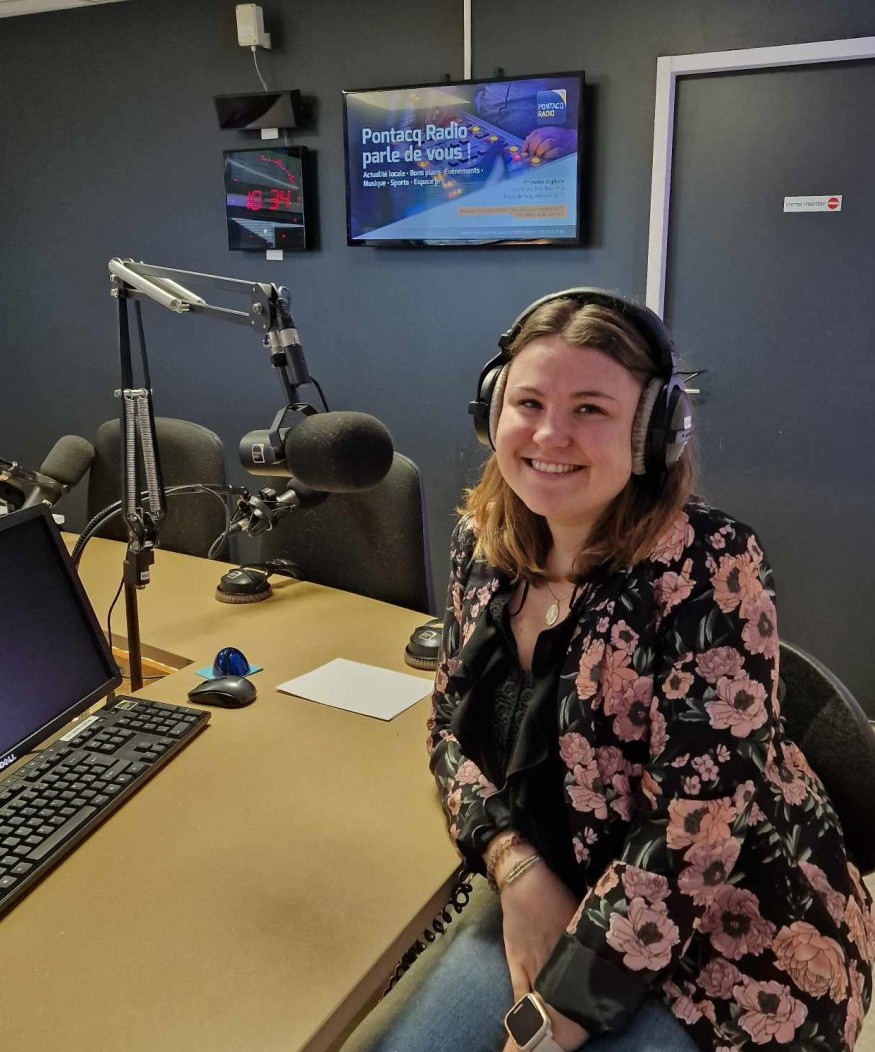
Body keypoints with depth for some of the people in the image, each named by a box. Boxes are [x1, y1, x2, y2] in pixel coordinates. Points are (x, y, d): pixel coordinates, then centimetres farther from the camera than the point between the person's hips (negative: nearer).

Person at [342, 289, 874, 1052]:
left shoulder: (708, 571, -23)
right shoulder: (484, 541, -4)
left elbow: (696, 833, -25)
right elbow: (453, 724, 4)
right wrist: (519, 872, -13)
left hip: (733, 939, -5)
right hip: (561, 899, 5)